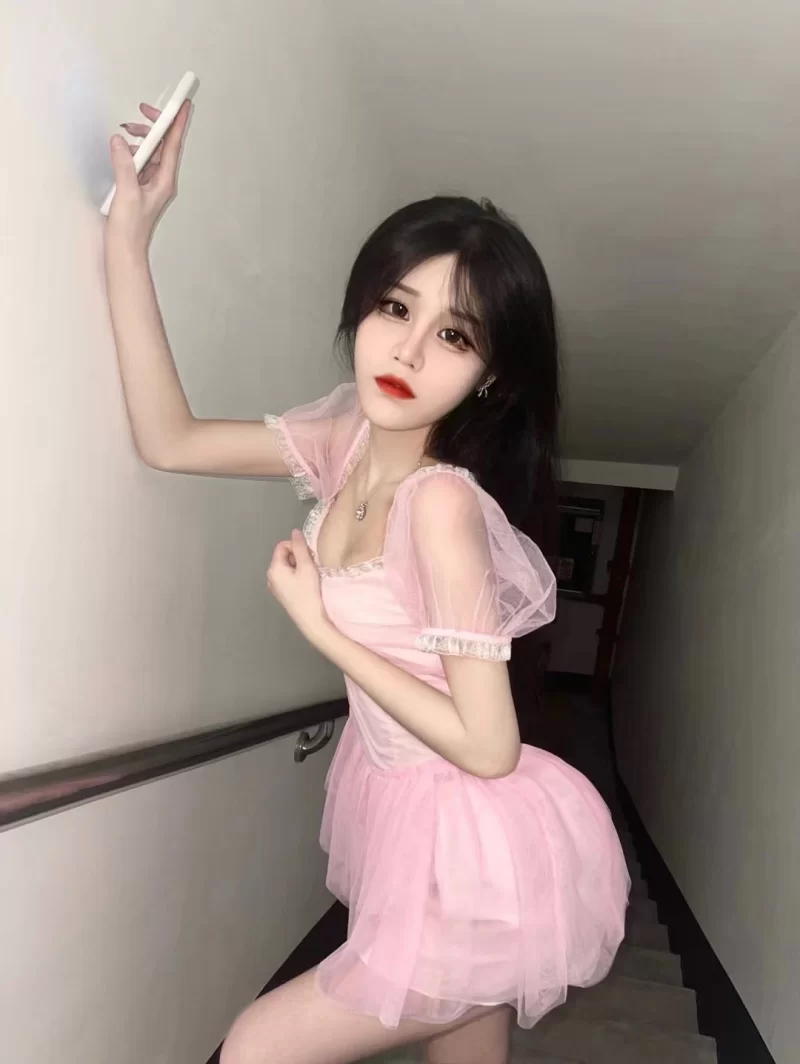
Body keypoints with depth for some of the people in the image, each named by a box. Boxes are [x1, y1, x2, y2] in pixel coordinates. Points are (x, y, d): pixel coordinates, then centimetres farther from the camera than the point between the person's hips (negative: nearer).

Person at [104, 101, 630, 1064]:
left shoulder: (443, 500, -28)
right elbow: (169, 439, -2)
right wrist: (128, 231, -6)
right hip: (410, 818, 7)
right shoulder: (351, 439, -7)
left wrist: (318, 624, -20)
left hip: (475, 849, -7)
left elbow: (488, 747, -24)